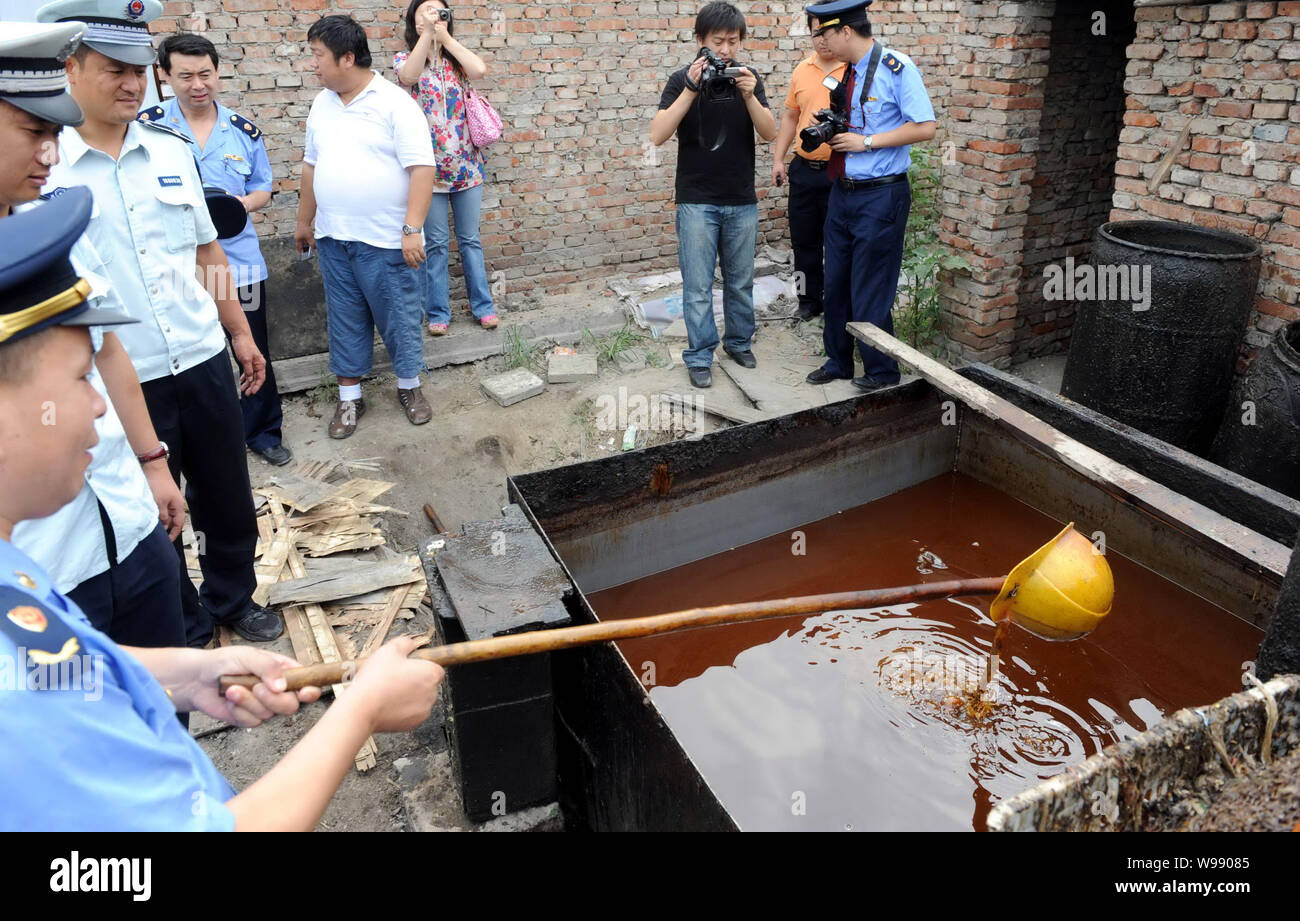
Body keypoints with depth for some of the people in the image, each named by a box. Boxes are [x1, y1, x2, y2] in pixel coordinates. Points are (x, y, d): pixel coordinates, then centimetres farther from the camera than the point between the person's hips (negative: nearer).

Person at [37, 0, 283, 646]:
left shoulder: (171, 150, 6)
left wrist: (240, 333, 14)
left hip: (203, 362, 4)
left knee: (227, 497, 16)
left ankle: (232, 598, 40)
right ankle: (186, 635, 31)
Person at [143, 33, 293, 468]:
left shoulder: (244, 131, 5)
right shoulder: (147, 126, -3)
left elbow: (262, 190, 12)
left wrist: (244, 203, -10)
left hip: (238, 260, 2)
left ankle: (262, 431, 29)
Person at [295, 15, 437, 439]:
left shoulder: (394, 103, -10)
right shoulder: (321, 105, 11)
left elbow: (422, 168, -16)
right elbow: (311, 166, 19)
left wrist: (412, 229, -22)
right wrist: (304, 221, 20)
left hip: (387, 241, -6)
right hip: (333, 239, 6)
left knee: (400, 318, 5)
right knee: (345, 320, 12)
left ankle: (409, 386, 25)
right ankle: (349, 396, 23)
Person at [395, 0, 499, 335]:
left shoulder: (458, 59, 6)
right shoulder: (405, 58, 2)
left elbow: (480, 70, -17)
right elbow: (408, 76, -23)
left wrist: (445, 37, -13)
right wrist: (426, 32, -23)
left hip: (466, 165, 2)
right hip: (429, 167, -2)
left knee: (470, 240, 9)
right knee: (435, 244, 5)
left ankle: (483, 306, 19)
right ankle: (438, 312, 14)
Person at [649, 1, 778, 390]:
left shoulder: (748, 79, 4)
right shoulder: (683, 80, -4)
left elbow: (769, 133, -5)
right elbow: (658, 136, -16)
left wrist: (749, 95, -21)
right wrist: (691, 90, -25)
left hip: (742, 202, 3)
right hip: (697, 202, -3)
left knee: (741, 281, 12)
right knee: (698, 287, -1)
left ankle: (739, 342, 30)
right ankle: (699, 357, 9)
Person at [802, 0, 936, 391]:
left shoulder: (896, 68, -12)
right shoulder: (848, 71, 11)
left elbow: (924, 127, -16)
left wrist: (866, 142, -16)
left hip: (880, 195, -8)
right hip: (842, 193, 8)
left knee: (870, 292, -1)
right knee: (835, 284, 14)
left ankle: (881, 369, 18)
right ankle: (838, 361, 30)